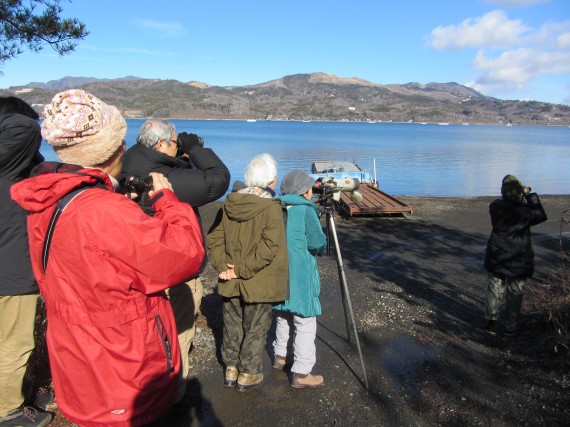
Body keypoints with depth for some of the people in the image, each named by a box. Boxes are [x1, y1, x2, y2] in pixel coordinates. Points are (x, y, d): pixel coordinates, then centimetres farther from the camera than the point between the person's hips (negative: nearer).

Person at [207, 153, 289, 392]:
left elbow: (214, 239, 2)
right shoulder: (271, 208, -16)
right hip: (258, 283, -5)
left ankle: (231, 369, 34)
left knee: (232, 326, 20)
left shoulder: (229, 204, 1)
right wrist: (244, 270, -16)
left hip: (230, 283, 5)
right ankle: (248, 374, 25)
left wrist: (222, 265, -3)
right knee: (255, 329, 12)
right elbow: (268, 249, -23)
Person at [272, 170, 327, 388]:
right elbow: (318, 244, -15)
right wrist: (322, 246, 6)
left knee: (283, 316, 22)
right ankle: (301, 373, 6)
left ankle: (280, 356, 37)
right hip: (300, 277, -7)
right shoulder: (306, 210, -14)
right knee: (305, 323, 2)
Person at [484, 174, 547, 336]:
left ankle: (491, 321, 11)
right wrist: (530, 195, 3)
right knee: (515, 293, 10)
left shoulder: (495, 207, -7)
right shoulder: (525, 210, -17)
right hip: (519, 260, -2)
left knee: (495, 289, 14)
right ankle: (510, 327, 18)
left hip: (497, 258, 2)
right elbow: (541, 216, 2)